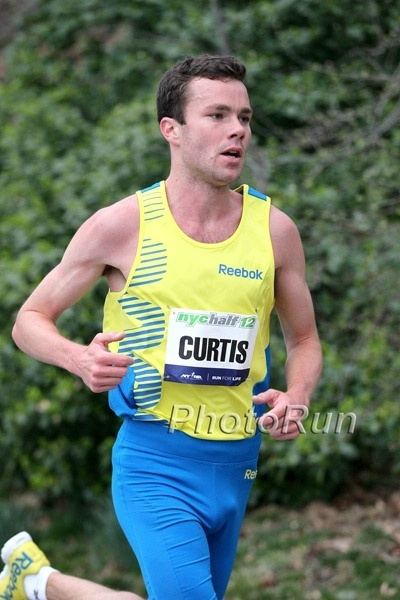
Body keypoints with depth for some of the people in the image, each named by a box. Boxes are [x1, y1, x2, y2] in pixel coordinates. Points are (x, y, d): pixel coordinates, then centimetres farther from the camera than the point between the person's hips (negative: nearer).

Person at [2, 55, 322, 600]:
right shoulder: (121, 226, -7)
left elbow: (304, 341, 15)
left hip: (236, 468, 5)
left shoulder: (274, 229, 2)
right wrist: (81, 359, -19)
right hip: (154, 463, -5)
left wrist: (295, 400, -7)